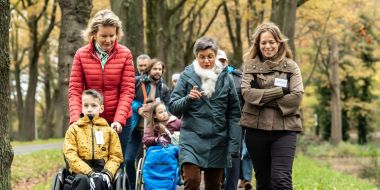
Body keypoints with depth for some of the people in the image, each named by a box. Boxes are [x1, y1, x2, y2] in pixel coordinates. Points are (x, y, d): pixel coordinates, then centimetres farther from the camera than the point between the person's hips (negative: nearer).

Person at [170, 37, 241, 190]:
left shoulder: (225, 78, 5)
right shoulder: (187, 76, 1)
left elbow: (234, 112, 5)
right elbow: (173, 108, 1)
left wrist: (234, 143, -2)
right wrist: (188, 98, -18)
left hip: (218, 141, 2)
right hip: (192, 138, -2)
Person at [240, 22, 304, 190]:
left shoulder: (291, 66, 5)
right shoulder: (250, 65, 7)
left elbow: (296, 97, -8)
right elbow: (247, 93, -8)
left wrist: (262, 98, -9)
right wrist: (279, 91, -11)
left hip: (284, 129, -2)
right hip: (256, 128, 2)